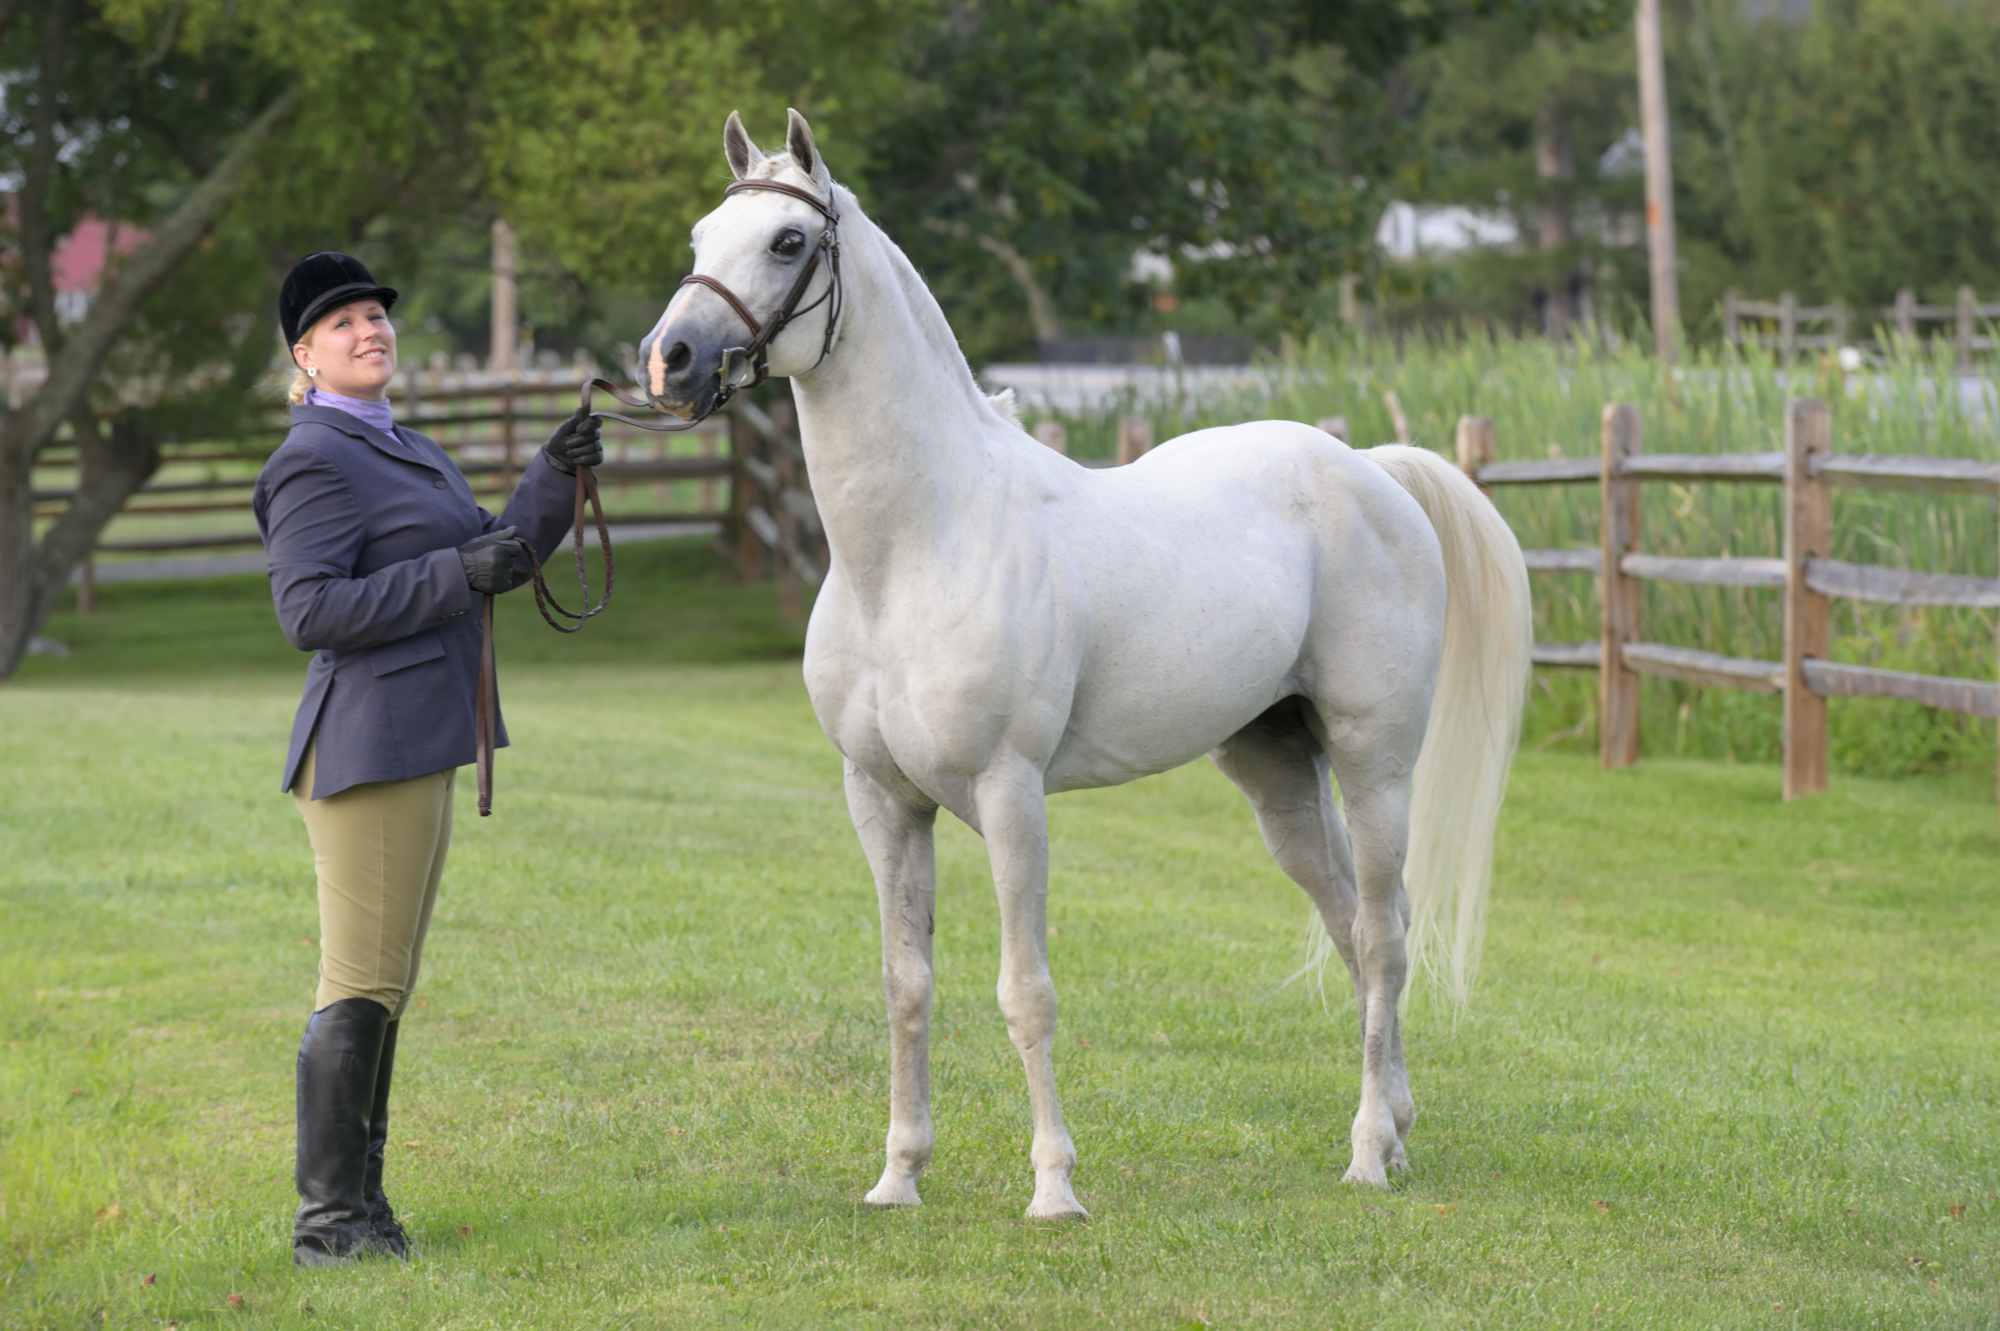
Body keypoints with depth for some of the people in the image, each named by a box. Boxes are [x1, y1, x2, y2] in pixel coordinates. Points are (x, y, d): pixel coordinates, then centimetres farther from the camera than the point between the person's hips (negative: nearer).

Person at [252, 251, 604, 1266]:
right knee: (361, 990, -8)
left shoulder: (401, 450, 19)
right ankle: (326, 1219, -5)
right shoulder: (316, 463, -12)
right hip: (367, 750, -10)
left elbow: (497, 555, 19)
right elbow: (308, 610, -21)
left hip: (415, 747, 10)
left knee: (383, 988, 13)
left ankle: (356, 1201, 20)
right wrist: (459, 575, -22)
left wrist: (557, 476, 3)